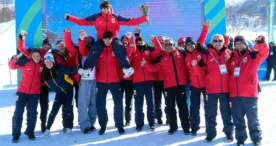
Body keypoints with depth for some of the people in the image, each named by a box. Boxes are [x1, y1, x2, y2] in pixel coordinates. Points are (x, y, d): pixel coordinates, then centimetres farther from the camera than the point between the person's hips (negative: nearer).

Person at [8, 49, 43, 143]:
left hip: (35, 93, 1)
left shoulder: (42, 65, 1)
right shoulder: (25, 62, -6)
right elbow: (12, 66, -2)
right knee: (18, 113, -2)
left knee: (32, 113, 6)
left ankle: (30, 132, 22)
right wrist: (14, 59, -18)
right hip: (22, 91, -1)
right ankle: (16, 134, 8)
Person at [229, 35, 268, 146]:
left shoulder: (253, 55, 1)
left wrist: (261, 42, -38)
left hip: (249, 93, -4)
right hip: (234, 94, 4)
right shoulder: (233, 57, 13)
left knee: (252, 118, 6)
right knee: (238, 119, 10)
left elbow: (264, 53, -19)